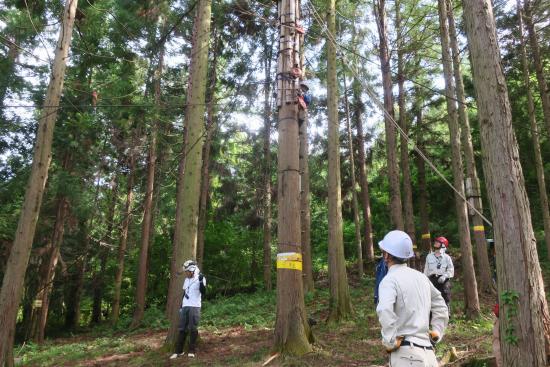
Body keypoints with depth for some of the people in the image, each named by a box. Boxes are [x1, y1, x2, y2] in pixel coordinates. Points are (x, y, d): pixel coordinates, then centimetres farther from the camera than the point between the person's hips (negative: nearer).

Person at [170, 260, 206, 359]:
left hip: (194, 307, -6)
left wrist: (201, 281, -27)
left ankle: (192, 350, 8)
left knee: (193, 329, -2)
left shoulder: (200, 279, -6)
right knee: (182, 329, 7)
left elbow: (203, 292, -16)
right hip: (185, 306, 6)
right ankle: (179, 351, 13)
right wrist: (181, 306, 18)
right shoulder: (186, 280, 13)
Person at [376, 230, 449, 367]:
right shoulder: (421, 277, 12)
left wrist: (390, 342, -19)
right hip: (428, 352, 7)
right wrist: (436, 334, 20)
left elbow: (385, 310, -30)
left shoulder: (390, 279, -12)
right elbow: (441, 308, 22)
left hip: (406, 353, -7)